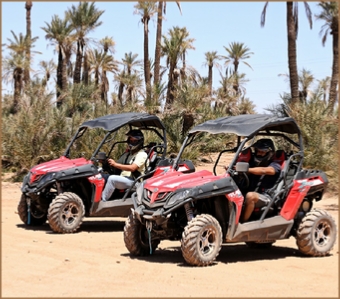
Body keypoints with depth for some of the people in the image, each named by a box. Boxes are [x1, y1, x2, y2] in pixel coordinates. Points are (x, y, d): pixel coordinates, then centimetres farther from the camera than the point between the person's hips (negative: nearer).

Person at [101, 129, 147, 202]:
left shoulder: (142, 154, -4)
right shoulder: (128, 154, 23)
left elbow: (132, 168, -19)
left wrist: (115, 164, -23)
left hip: (133, 181, -8)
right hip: (123, 179, 8)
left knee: (112, 179, -31)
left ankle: (102, 201, -29)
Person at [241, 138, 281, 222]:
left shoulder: (275, 166, -5)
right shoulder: (253, 163, 14)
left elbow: (264, 170, -28)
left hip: (266, 197, -6)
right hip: (252, 192, 6)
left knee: (250, 196, -36)